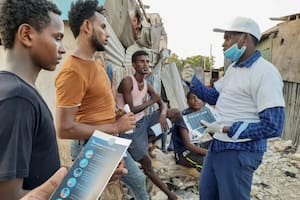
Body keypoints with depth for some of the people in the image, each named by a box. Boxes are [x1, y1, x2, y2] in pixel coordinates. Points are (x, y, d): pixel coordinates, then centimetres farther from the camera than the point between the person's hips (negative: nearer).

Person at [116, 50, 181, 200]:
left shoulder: (146, 84, 3)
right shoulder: (127, 82, -18)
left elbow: (162, 104, 7)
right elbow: (131, 110, -22)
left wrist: (162, 114, -16)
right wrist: (151, 101, -10)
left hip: (143, 121, 7)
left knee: (175, 113, 1)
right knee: (147, 165, -2)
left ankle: (150, 141, 6)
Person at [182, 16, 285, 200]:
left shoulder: (265, 72, -20)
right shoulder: (233, 68, 10)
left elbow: (272, 127, -24)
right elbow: (213, 97, 19)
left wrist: (225, 129, -23)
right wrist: (193, 81, 3)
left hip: (240, 152, -9)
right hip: (218, 146, 9)